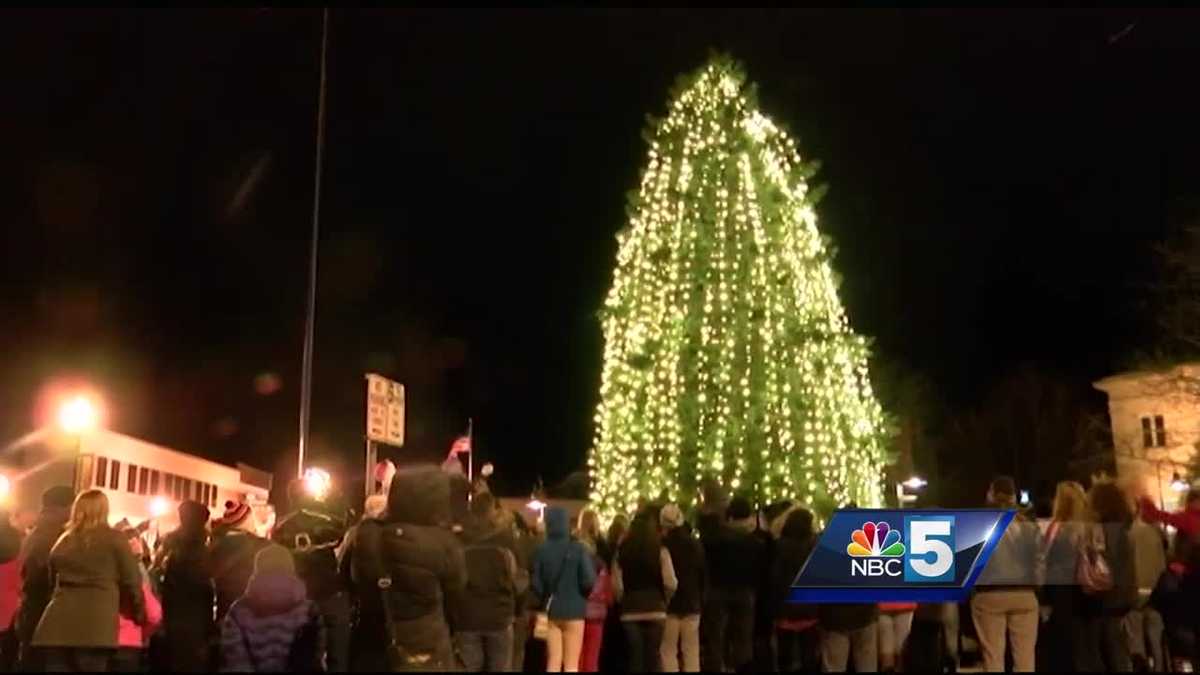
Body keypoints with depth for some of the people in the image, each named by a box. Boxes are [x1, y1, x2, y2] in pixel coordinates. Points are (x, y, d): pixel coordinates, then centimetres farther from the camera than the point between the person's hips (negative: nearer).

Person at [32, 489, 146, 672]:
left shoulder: (62, 542, 19)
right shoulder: (114, 538, 4)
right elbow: (132, 581, 5)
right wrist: (139, 614, 19)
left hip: (58, 625, 4)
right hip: (96, 626, -4)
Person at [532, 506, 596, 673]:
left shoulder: (541, 550, -4)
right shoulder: (578, 549, -9)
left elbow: (536, 584, -4)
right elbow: (589, 581, -13)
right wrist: (581, 596, 8)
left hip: (550, 611, 2)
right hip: (574, 610, -2)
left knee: (553, 663, 10)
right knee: (571, 665, 4)